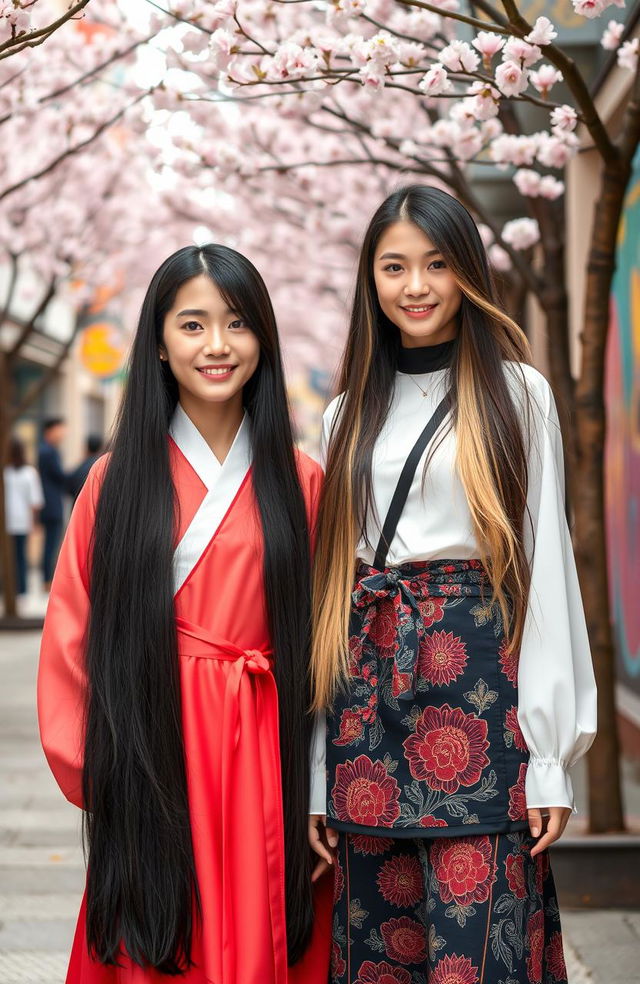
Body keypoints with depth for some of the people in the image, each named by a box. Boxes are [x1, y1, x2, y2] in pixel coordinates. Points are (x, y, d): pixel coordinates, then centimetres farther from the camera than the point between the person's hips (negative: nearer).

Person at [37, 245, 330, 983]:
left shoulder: (301, 483, 4)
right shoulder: (118, 479, 2)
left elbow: (326, 634, 3)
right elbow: (72, 634, 2)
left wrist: (320, 785, -3)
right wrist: (89, 768, -2)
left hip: (267, 758, 1)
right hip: (151, 763, -1)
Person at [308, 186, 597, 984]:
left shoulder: (515, 393, 3)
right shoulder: (351, 412, 14)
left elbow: (547, 563, 0)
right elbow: (329, 573, 12)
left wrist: (551, 753, -7)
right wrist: (317, 772, 7)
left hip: (479, 674, -4)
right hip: (367, 685, 4)